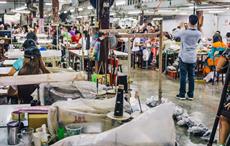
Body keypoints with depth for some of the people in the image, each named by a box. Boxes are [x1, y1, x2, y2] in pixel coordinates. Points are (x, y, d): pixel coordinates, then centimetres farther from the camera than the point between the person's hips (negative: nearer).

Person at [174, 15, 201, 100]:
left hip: (184, 57, -3)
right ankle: (191, 95, 13)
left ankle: (182, 95, 8)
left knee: (183, 76, 3)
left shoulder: (184, 32, -14)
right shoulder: (198, 34, -3)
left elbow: (175, 36, 3)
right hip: (193, 58, 3)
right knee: (191, 76, 8)